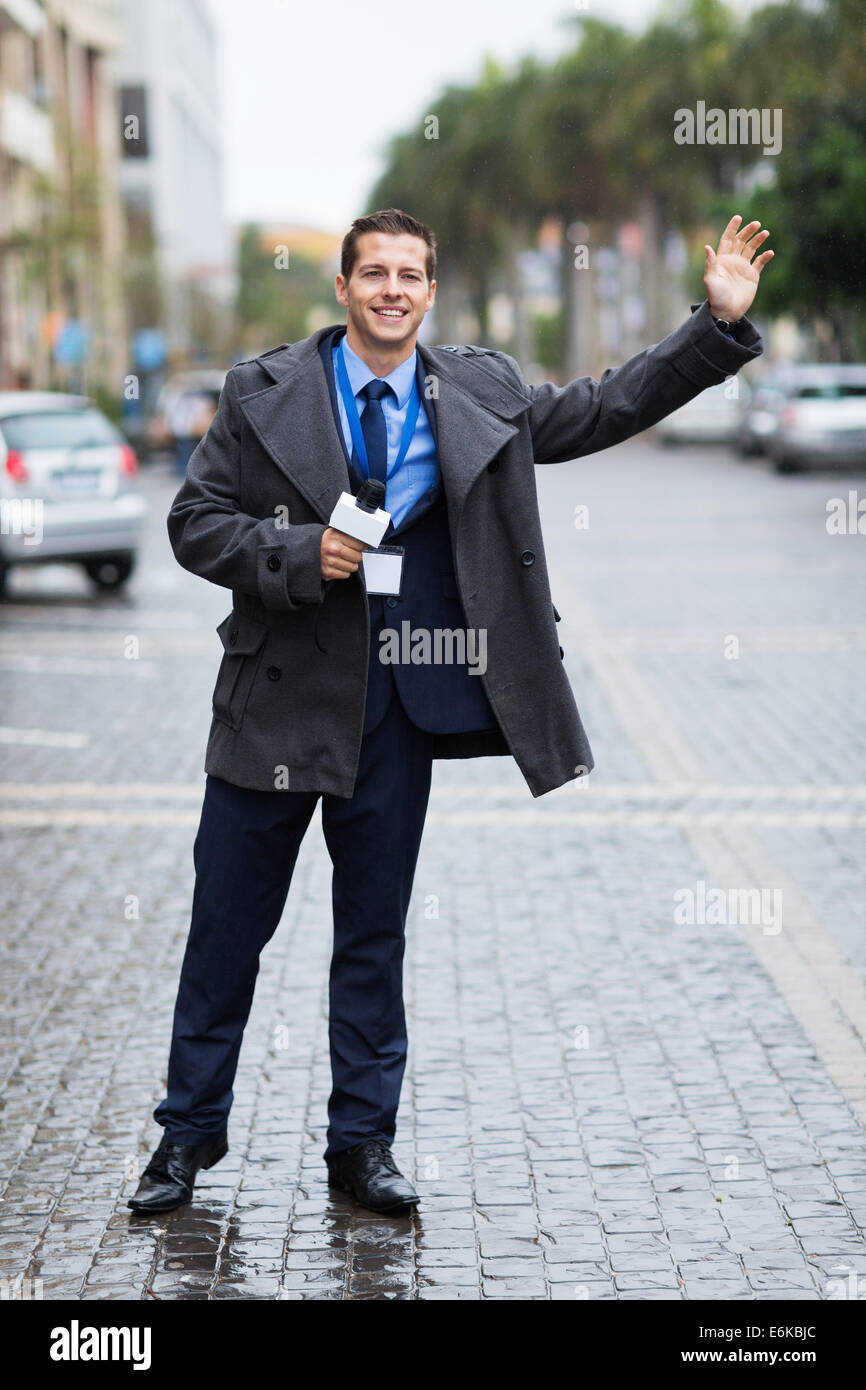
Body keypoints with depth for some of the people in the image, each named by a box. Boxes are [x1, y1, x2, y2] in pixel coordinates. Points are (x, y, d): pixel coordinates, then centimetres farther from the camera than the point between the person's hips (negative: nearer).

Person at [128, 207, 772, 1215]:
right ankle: (190, 1131, 22)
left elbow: (610, 408, 8)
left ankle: (362, 1142, 22)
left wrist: (721, 322, 0)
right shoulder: (265, 393, 0)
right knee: (228, 924, 6)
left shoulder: (481, 396, 6)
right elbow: (196, 521, -1)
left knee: (375, 931, 10)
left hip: (399, 707, 2)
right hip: (278, 696, -1)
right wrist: (301, 556, -16)